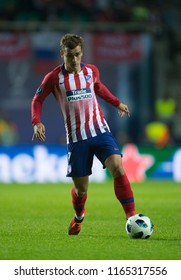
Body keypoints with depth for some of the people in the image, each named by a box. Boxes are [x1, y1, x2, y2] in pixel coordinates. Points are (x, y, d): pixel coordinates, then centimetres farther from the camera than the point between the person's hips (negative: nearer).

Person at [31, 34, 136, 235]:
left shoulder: (91, 71, 5)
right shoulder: (54, 78, -5)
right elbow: (37, 100, 6)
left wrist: (117, 103, 29)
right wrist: (36, 122, -10)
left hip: (100, 131, 2)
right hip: (76, 138, -1)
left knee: (117, 168, -23)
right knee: (80, 189, 3)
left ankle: (132, 216, -20)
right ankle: (78, 217, 37)